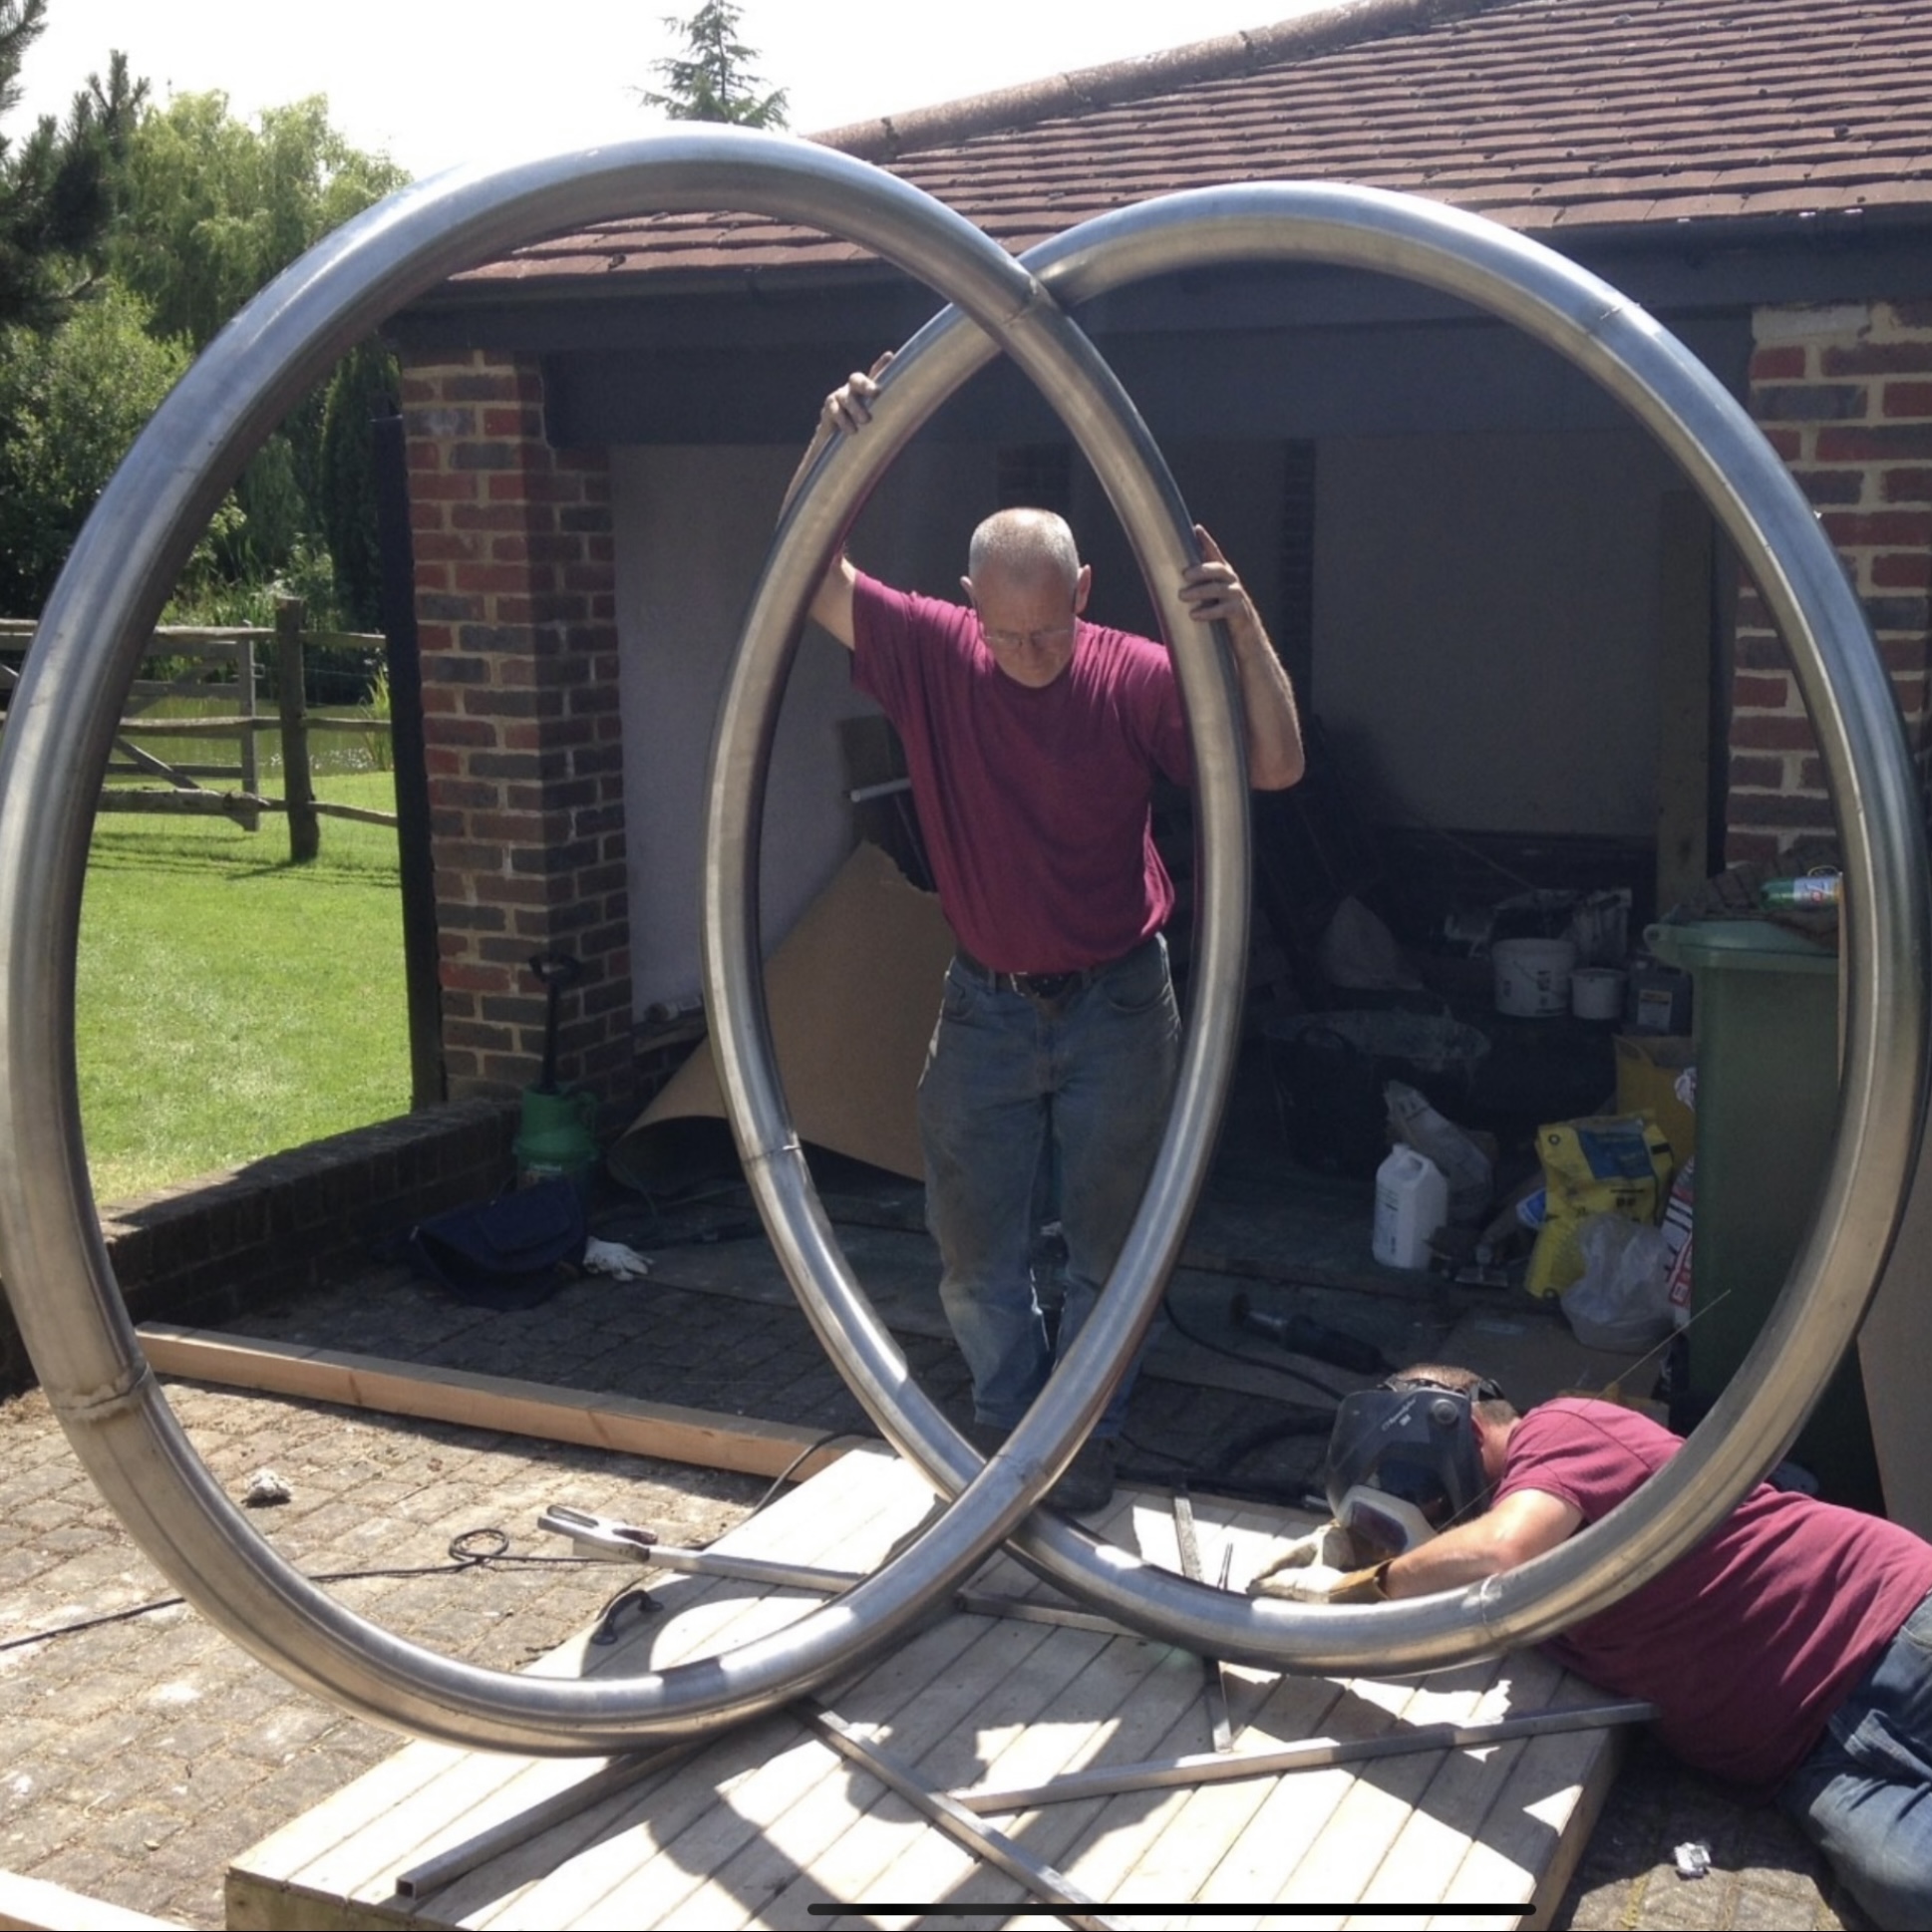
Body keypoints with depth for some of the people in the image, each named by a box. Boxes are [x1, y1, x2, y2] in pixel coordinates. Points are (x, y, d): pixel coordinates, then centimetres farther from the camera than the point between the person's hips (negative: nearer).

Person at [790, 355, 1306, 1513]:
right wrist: (833, 446, -35)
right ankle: (1010, 1419, 32)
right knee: (976, 1253, 10)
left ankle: (1089, 1439, 30)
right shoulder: (935, 655, -9)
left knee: (1108, 1245, 11)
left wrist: (1247, 627, -35)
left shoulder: (1137, 677, -14)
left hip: (1116, 1006, -2)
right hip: (987, 1007, 2)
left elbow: (1277, 766, -20)